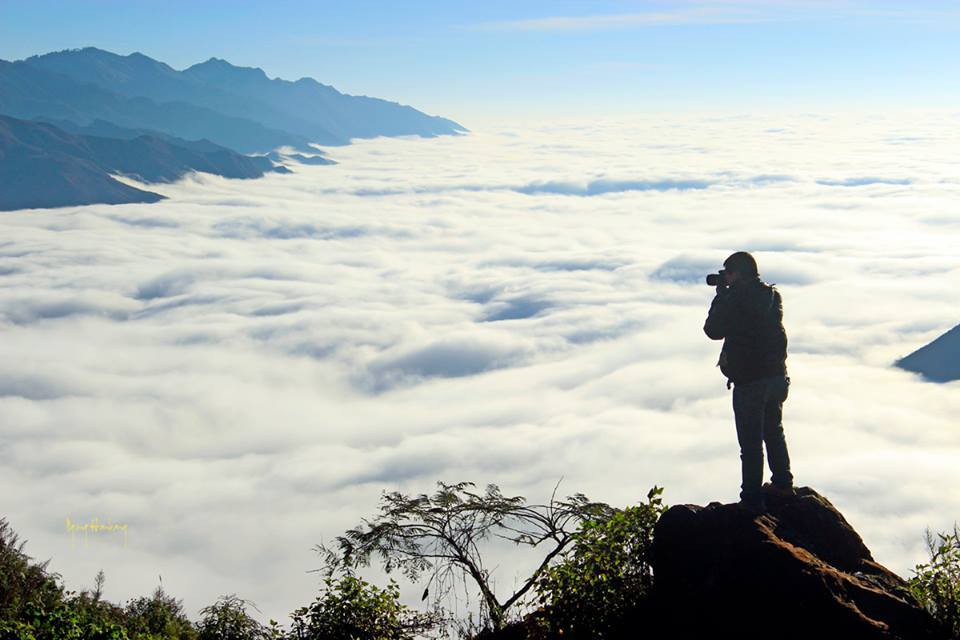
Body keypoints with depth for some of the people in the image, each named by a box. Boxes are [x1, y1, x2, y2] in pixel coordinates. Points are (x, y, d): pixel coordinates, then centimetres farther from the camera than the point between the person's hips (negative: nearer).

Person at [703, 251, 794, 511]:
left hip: (749, 381, -7)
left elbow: (713, 330, -8)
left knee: (751, 441, 0)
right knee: (774, 431, 24)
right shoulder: (772, 295, 4)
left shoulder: (735, 300, -18)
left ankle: (752, 498, 4)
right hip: (777, 374, 7)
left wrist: (720, 295, -1)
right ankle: (783, 483, 36)